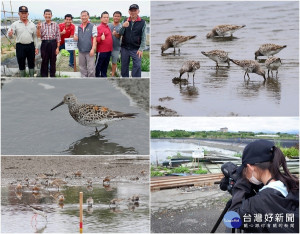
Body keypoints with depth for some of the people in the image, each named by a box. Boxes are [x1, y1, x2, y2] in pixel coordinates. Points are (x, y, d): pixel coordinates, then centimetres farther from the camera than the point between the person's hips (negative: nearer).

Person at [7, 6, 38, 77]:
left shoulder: (32, 24, 7)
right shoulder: (15, 24, -1)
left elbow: (35, 37, 10)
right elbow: (9, 36, -7)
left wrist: (36, 47, 6)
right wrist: (10, 35, -32)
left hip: (30, 46, 2)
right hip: (20, 46, -2)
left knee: (31, 63, 9)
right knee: (21, 64, 5)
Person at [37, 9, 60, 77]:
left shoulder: (55, 25, 4)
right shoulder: (41, 25, 6)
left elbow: (58, 37, 3)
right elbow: (39, 36, -1)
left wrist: (57, 47, -3)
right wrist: (38, 28, -18)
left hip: (53, 44, 0)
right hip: (44, 44, 0)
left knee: (53, 62, 5)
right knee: (44, 62, 3)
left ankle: (52, 76, 13)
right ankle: (44, 77, 11)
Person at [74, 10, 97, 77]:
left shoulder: (92, 26, -2)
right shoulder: (78, 28, 13)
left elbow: (94, 38, -7)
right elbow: (75, 37, 18)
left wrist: (93, 49, -16)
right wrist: (75, 37, -9)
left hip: (89, 51, -5)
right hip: (81, 51, 5)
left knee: (90, 69, -7)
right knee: (82, 68, 11)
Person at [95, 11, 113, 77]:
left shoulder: (108, 27, 12)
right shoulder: (99, 27, -13)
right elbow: (96, 39, -17)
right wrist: (101, 38, -34)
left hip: (108, 50, 8)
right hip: (101, 51, -8)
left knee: (105, 66, 16)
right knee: (98, 65, 0)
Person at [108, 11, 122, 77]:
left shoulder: (121, 27, -4)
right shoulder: (108, 25, 5)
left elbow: (119, 36, -17)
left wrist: (115, 34, -37)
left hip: (116, 47, -2)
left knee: (114, 62, 8)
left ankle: (113, 75, 19)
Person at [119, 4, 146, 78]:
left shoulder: (142, 22, -1)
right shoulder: (125, 21, 7)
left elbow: (143, 37, -2)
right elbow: (120, 34, 1)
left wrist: (141, 49, -11)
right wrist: (123, 27, -20)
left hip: (136, 49, -3)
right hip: (125, 48, 3)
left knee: (137, 66, -12)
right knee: (124, 66, 9)